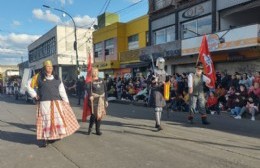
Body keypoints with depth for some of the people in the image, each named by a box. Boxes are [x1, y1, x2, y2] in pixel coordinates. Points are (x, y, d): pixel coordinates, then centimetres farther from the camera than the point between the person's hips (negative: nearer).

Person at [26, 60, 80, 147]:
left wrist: (66, 102, 4)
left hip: (57, 102, 4)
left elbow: (62, 91, 10)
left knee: (58, 119, 6)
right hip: (45, 103, -3)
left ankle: (54, 136, 22)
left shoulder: (56, 78, 12)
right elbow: (29, 85, 12)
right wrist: (34, 95, 3)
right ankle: (43, 139, 9)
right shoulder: (38, 77, 4)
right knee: (45, 120, -3)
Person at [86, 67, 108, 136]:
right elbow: (88, 89, -16)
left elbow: (105, 90, 15)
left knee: (100, 115, 7)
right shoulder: (90, 81, 0)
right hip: (94, 99, -4)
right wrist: (90, 96, -35)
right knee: (94, 114, -10)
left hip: (101, 99, 4)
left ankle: (98, 130, 17)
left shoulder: (102, 81, 12)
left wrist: (106, 100, 11)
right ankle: (90, 128, 14)